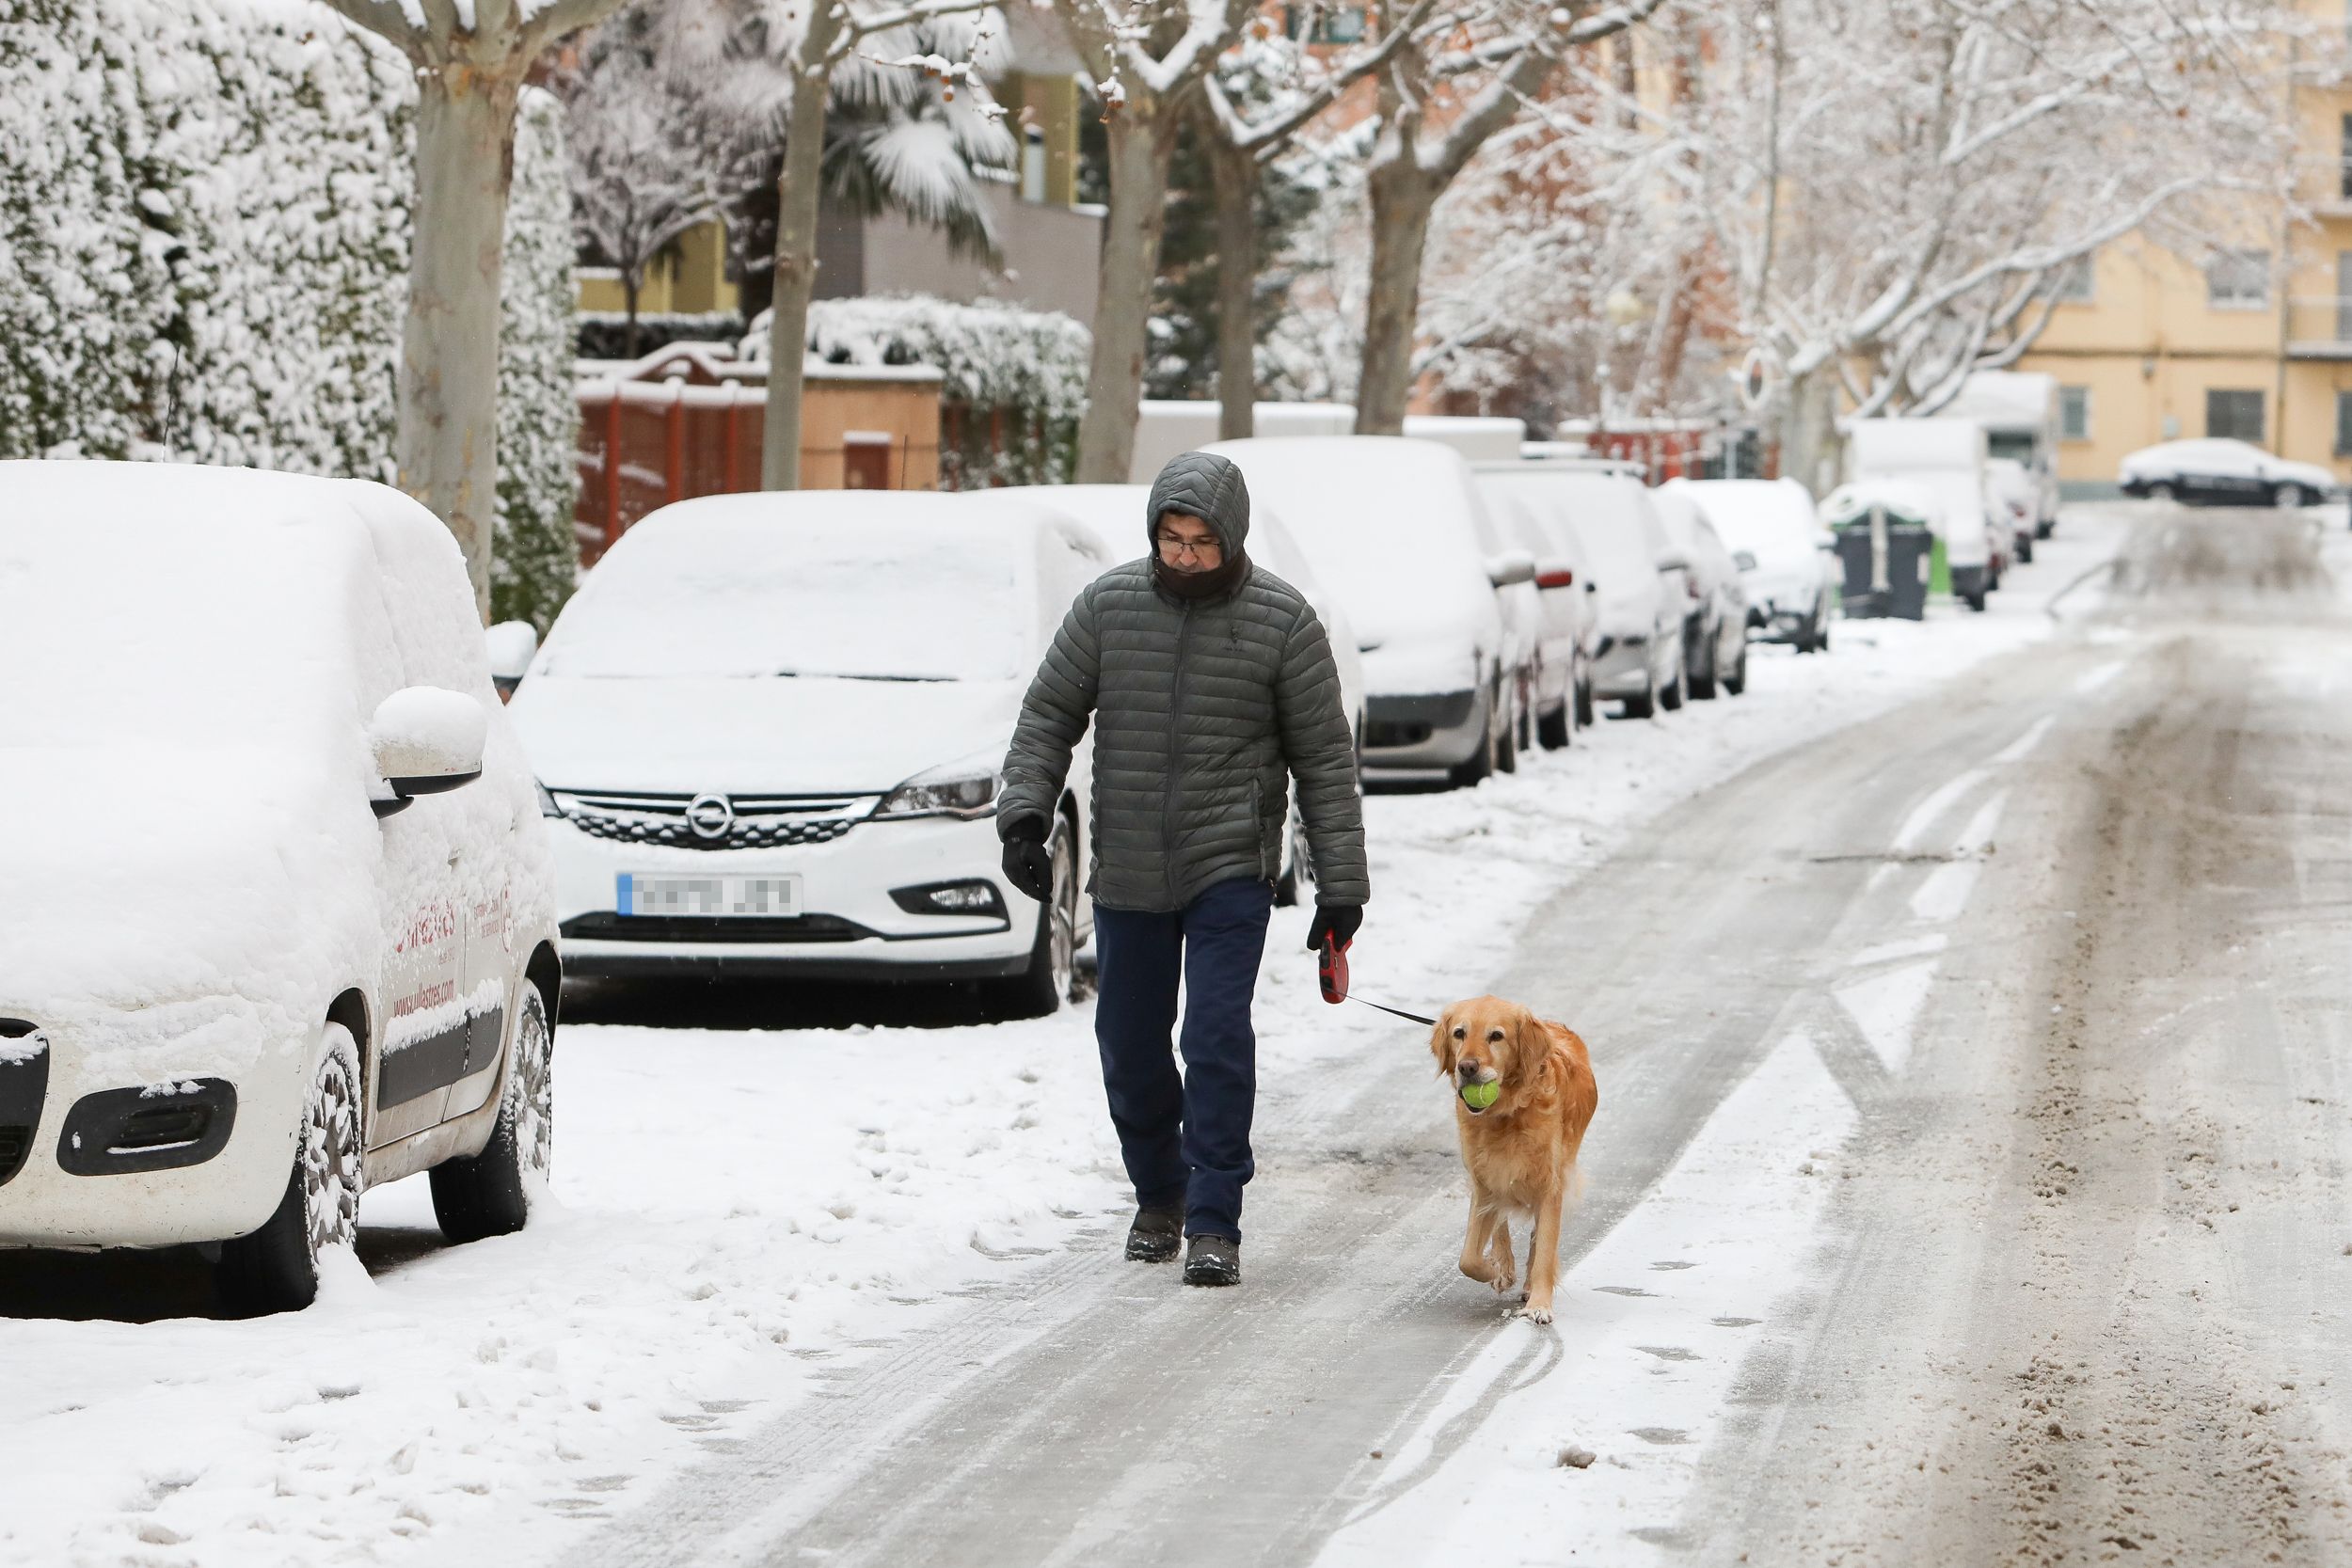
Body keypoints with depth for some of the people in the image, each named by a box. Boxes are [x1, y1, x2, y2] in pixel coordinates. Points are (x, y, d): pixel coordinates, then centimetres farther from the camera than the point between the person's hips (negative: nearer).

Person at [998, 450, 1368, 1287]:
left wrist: (1341, 885, -3)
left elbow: (1324, 756, -2)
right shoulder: (1108, 605, -1)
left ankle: (1214, 1224, -8)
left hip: (1230, 867, -3)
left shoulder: (1282, 619, -6)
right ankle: (1159, 1197, 31)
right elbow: (1048, 714, 6)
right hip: (1125, 872, 3)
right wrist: (1025, 813, -9)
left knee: (1219, 1036, -14)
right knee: (1130, 1048, 9)